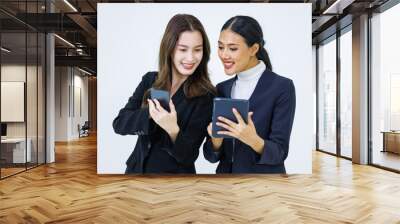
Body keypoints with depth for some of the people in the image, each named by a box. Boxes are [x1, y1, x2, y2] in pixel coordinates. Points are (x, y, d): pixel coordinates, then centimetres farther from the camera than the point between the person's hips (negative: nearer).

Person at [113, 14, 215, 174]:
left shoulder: (206, 95, -16)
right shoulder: (149, 80, -4)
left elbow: (188, 155, -17)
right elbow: (119, 123, -8)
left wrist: (173, 130, -35)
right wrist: (150, 112, -25)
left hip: (175, 172, -3)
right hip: (136, 167, 4)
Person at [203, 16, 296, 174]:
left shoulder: (282, 87, -13)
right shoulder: (221, 89, 1)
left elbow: (279, 153, -14)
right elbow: (212, 155, 0)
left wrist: (253, 140, -31)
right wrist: (216, 139, -20)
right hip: (225, 171, 4)